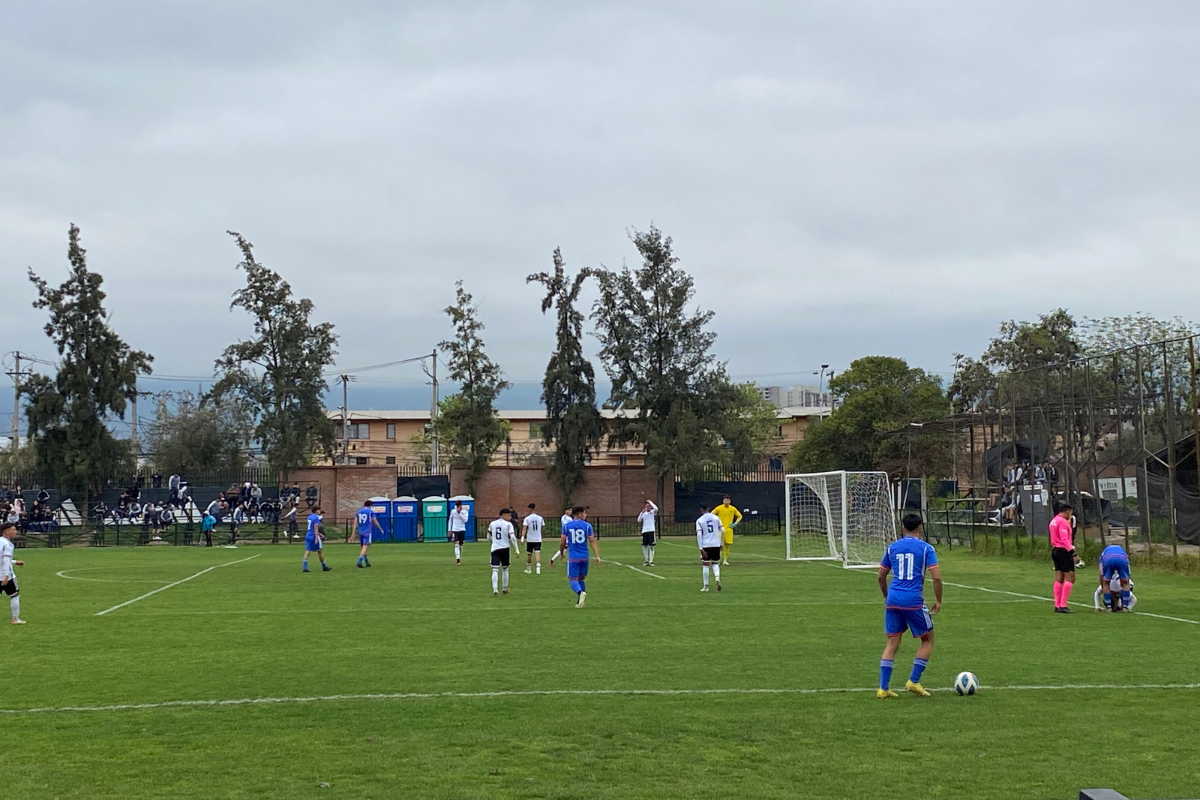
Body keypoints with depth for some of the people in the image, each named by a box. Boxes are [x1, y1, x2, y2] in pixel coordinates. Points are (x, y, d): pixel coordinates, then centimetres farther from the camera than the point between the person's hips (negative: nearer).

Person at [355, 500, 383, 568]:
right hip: (367, 532, -5)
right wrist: (381, 529, 14)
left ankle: (367, 562, 23)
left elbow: (355, 522, 6)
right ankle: (359, 561, -24)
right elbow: (375, 522, 0)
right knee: (365, 547, -10)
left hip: (360, 532, 6)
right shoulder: (370, 512, -2)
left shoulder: (359, 512, 11)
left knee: (362, 547, 15)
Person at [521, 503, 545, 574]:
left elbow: (524, 528, -17)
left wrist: (522, 536, -23)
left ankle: (528, 569, 27)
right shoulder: (540, 518, 2)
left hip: (529, 539, -1)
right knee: (537, 553, -5)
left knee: (529, 554, 14)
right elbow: (543, 526, 14)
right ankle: (538, 568, -24)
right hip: (538, 539, 1)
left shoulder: (527, 518, -7)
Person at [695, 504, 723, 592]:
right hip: (716, 544, 2)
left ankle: (706, 586, 11)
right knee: (715, 564, 16)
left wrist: (701, 549, -12)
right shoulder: (716, 517, 4)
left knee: (706, 565, 8)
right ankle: (717, 578, -10)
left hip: (705, 545, -2)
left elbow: (699, 535, -12)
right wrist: (721, 543, 13)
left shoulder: (699, 520, -4)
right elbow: (723, 531, 2)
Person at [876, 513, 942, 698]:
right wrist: (938, 601, 4)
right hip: (914, 601, -4)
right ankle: (914, 681, 9)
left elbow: (881, 577, 16)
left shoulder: (892, 547, 11)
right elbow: (936, 578, -8)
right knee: (927, 640, 15)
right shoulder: (926, 548, 0)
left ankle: (883, 688, 4)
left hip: (893, 600, 4)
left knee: (892, 643, 10)